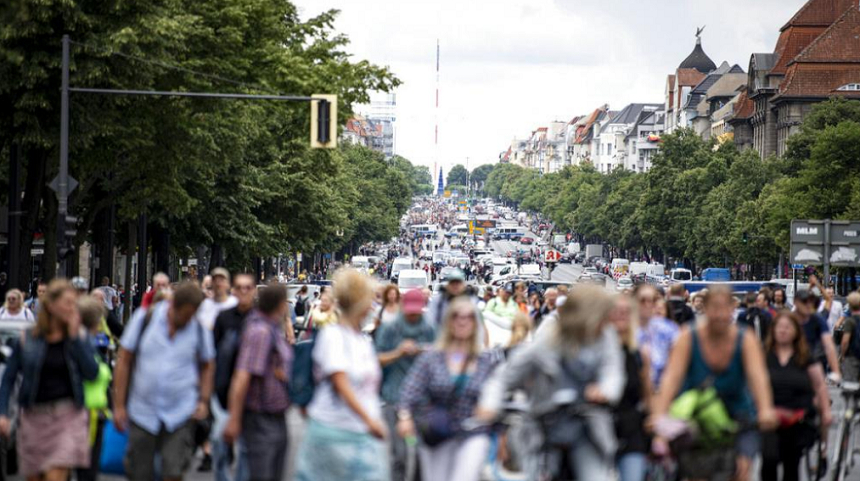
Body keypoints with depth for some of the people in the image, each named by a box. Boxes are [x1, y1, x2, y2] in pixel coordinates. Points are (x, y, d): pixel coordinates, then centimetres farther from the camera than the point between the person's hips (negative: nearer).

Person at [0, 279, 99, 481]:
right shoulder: (27, 339, 1)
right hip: (34, 416, 1)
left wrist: (75, 337, -13)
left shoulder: (79, 338, 2)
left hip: (68, 416, -1)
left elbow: (91, 373, -10)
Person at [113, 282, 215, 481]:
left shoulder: (200, 328, -1)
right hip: (142, 411, 0)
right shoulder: (145, 318, -5)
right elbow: (124, 361, 0)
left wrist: (204, 401, 2)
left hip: (181, 413, 0)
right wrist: (119, 405, -2)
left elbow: (207, 366, 15)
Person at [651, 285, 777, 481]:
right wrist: (659, 414, -40)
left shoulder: (746, 340, -12)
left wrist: (766, 410, -46)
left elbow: (758, 376, -28)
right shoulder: (689, 338, -14)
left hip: (737, 415, 0)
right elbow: (672, 376, -25)